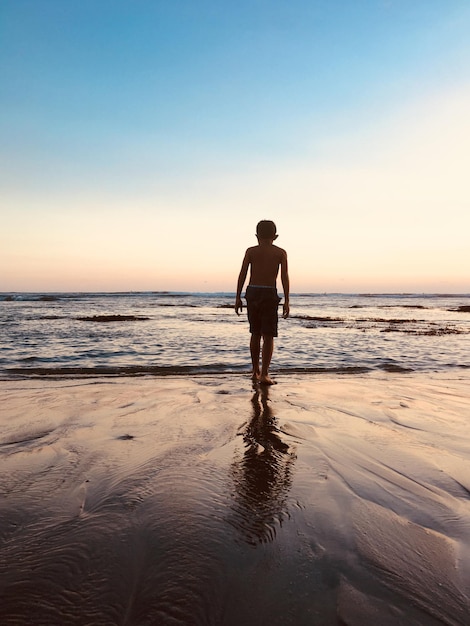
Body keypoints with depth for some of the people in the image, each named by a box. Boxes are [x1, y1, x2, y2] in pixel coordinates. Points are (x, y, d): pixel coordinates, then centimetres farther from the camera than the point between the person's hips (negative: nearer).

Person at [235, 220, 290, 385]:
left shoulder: (251, 251, 9)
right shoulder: (280, 252, 7)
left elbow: (242, 274, 1)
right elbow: (285, 277, -3)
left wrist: (238, 297, 3)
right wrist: (286, 301, -3)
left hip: (252, 292, 2)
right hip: (269, 294, -2)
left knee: (255, 333, 16)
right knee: (268, 336, 1)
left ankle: (255, 371, 24)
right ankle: (264, 374, -5)